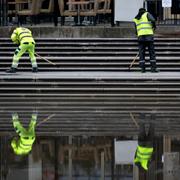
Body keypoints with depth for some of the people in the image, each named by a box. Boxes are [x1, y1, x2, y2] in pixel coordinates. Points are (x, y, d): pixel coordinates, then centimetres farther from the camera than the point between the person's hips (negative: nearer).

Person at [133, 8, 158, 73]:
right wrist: (154, 26, 11)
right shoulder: (147, 14, 9)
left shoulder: (135, 19, 20)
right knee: (152, 52, 1)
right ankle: (153, 68, -2)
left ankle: (142, 68, 0)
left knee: (141, 53, 5)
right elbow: (153, 20, -8)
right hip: (149, 34, -3)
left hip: (140, 36, 3)